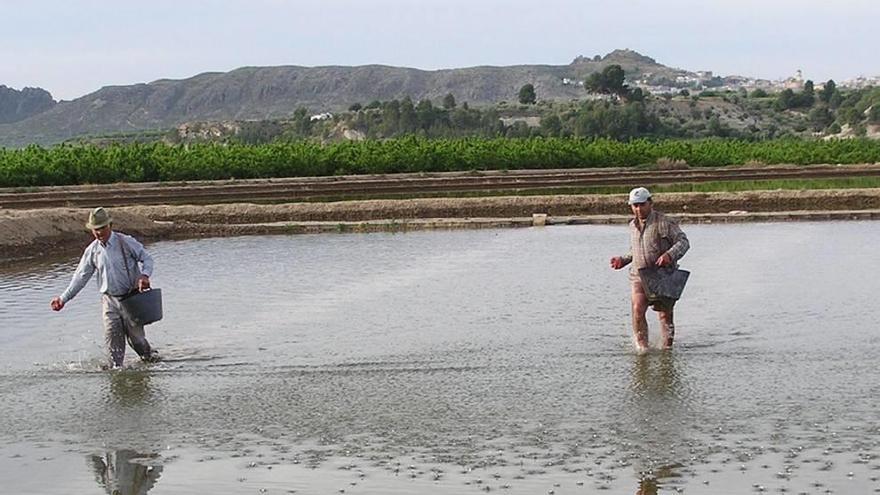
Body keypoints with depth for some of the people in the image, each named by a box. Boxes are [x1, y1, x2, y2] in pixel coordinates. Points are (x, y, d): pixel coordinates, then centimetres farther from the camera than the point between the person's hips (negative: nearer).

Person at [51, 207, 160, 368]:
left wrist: (145, 275, -23)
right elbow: (81, 276, 8)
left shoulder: (126, 242, -7)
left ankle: (149, 356, 30)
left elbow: (147, 258, -2)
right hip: (109, 300, 3)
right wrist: (64, 298, 4)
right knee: (112, 339, -3)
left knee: (135, 336, 2)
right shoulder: (92, 251, 3)